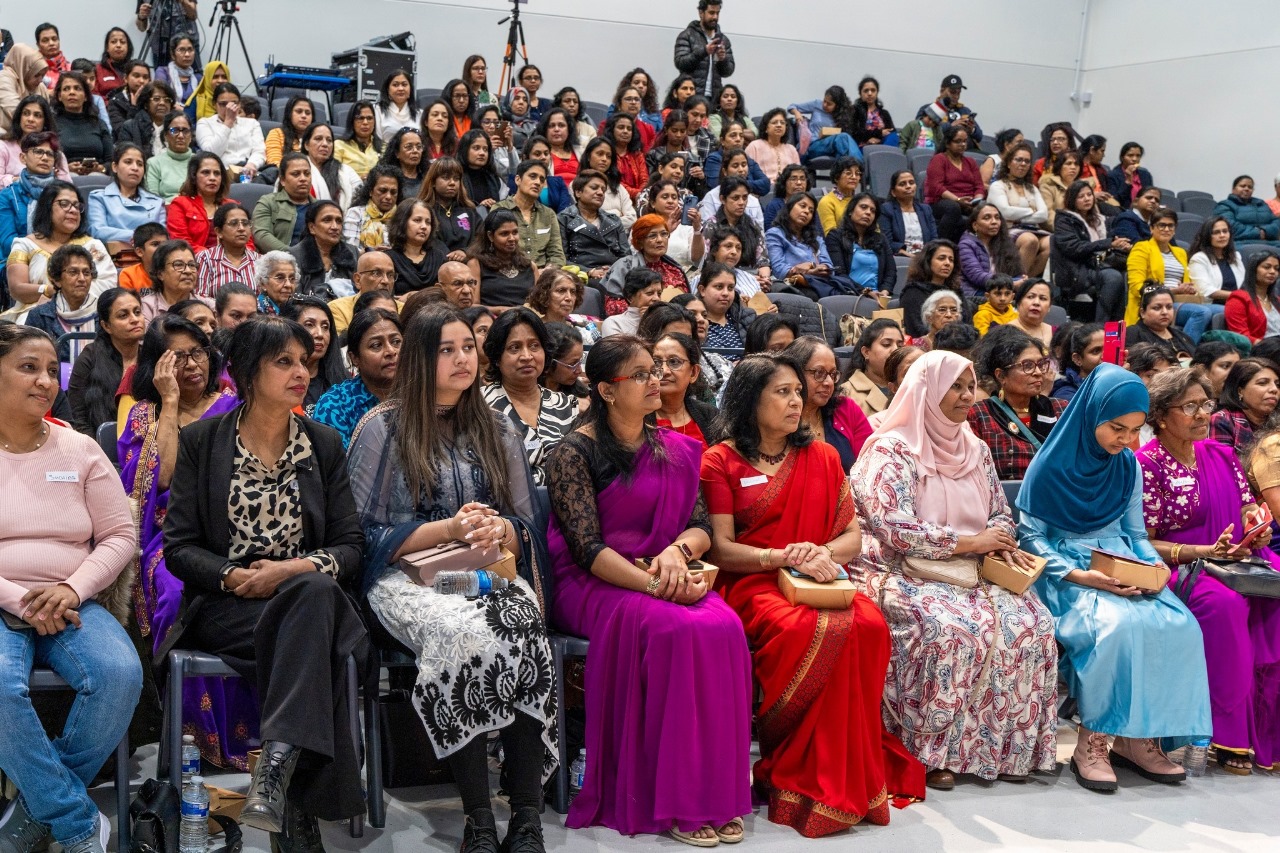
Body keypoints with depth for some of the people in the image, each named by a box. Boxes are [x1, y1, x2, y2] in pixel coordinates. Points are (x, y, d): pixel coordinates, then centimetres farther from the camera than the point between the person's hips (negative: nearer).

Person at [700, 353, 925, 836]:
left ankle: (853, 774, -17)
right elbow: (720, 548, -2)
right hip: (751, 585, -4)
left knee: (870, 625, -30)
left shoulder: (822, 457, 18)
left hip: (818, 582, 4)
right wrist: (785, 556, -16)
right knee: (811, 631, -36)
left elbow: (852, 536, 14)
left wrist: (824, 552, -9)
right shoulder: (721, 462, 5)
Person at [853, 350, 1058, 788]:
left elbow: (1002, 513, 20)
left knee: (1031, 623, -18)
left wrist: (1001, 543, -4)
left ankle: (1009, 745, -7)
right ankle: (932, 750, -18)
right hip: (909, 574, -6)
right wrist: (969, 542, -15)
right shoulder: (892, 451, -6)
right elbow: (896, 529, -16)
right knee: (952, 629, -33)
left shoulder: (975, 449, 16)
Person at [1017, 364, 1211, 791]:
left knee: (1180, 626, -23)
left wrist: (1153, 565, -5)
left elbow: (1136, 533, 17)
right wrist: (1077, 574, -18)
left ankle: (1137, 737, -11)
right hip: (1064, 571, -5)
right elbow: (1030, 536, -5)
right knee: (1118, 624, -35)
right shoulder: (1052, 465, -6)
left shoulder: (1129, 466, 10)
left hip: (1121, 571, 6)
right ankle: (1092, 742, -21)